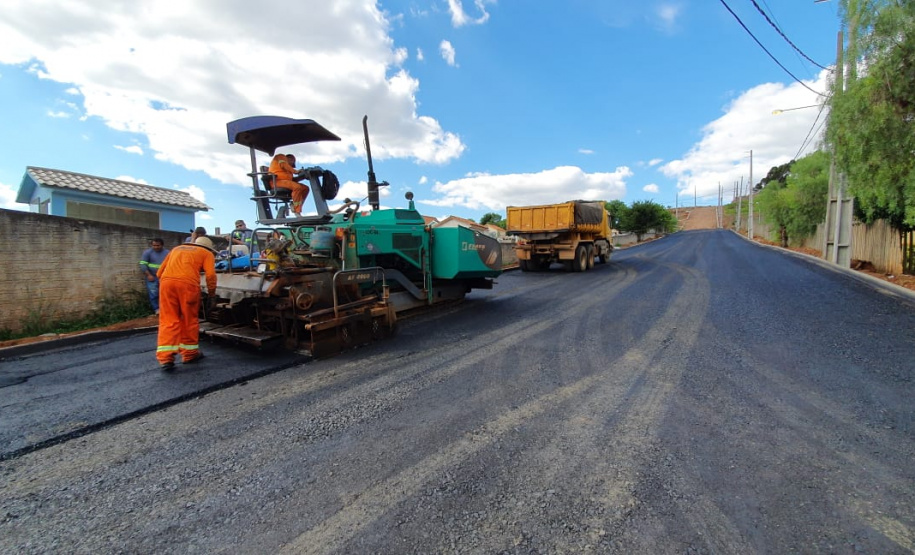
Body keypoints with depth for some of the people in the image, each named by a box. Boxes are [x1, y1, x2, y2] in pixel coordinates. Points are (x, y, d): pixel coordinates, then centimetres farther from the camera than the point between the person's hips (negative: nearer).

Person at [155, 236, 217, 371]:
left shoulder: (177, 249, 34)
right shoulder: (207, 253, 19)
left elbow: (160, 272, 29)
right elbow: (211, 275, 2)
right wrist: (211, 293, 13)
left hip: (166, 281, 4)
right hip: (187, 283, -4)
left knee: (168, 321, 5)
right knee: (189, 320, 10)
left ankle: (165, 358, -3)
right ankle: (189, 353, 20)